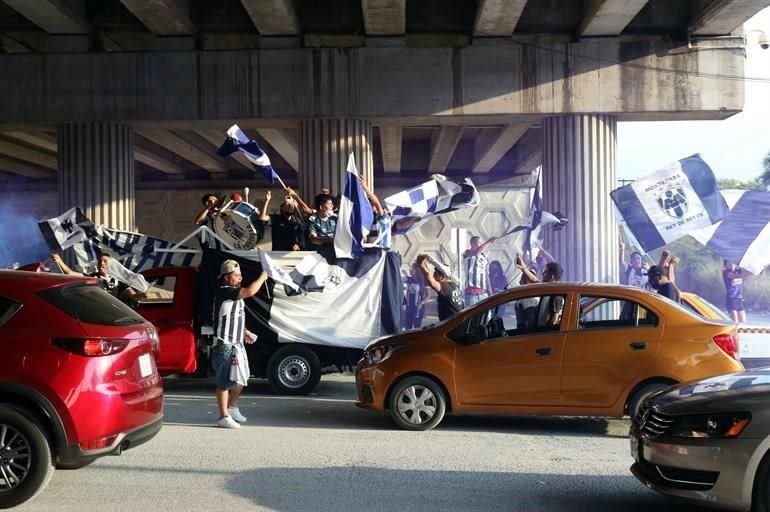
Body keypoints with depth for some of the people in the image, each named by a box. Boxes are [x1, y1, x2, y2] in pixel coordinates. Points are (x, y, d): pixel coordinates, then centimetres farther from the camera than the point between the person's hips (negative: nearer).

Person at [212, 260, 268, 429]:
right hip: (225, 346, -10)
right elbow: (250, 291, -28)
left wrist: (245, 332, 14)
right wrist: (263, 277, -14)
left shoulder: (235, 294, 16)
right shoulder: (223, 292, -15)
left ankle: (232, 408, 36)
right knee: (225, 382, -3)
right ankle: (224, 417, 4)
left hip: (236, 345, 10)